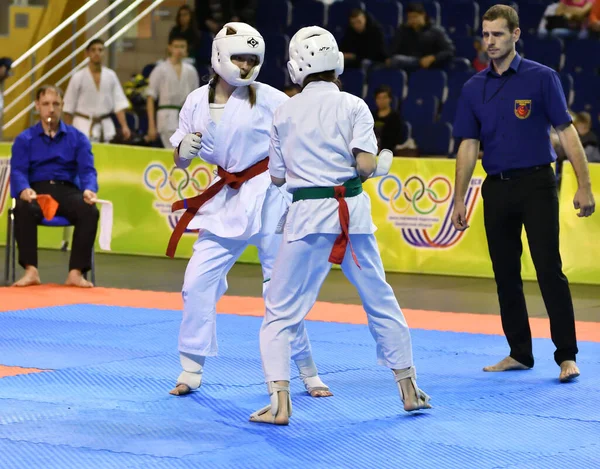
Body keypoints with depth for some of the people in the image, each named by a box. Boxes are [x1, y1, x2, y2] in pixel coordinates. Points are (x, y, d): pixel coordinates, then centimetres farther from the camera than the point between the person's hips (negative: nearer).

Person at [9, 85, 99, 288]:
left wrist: (89, 190, -23)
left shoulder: (77, 138, 13)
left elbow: (87, 170, 2)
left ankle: (76, 272, -30)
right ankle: (31, 271, -34)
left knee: (90, 211, -32)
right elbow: (17, 171, -4)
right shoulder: (24, 139, 10)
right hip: (37, 189, -1)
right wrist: (24, 190, -28)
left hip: (67, 190, 1)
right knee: (23, 209, -37)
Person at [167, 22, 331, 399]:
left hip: (268, 197, -4)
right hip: (227, 200, 4)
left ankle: (308, 372, 14)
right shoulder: (198, 101, 1)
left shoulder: (268, 99, -9)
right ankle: (192, 371, 13)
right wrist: (184, 149, -14)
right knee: (198, 282, 0)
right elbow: (181, 162, 9)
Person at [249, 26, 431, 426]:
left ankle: (280, 403, -8)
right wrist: (384, 164, 10)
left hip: (307, 215, -1)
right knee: (382, 302, 18)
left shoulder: (285, 112, 4)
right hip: (352, 212, 1)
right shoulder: (353, 106, -2)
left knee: (281, 313, 6)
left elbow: (277, 176, 9)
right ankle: (410, 389, 28)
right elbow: (365, 164, -12)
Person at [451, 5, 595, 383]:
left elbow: (567, 132, -5)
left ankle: (567, 356, -5)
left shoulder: (541, 78, -4)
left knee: (549, 269, -9)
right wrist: (459, 200, 6)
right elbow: (468, 146, 9)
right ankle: (520, 353, 19)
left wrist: (584, 186, -11)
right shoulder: (474, 89, 7)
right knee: (506, 274, 9)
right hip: (496, 189, 5)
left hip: (536, 184, -4)